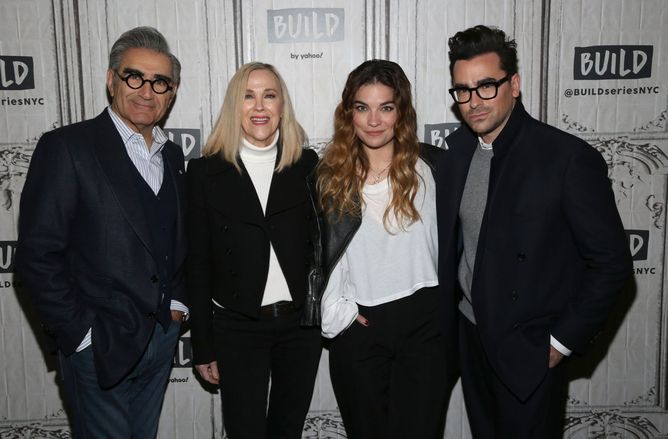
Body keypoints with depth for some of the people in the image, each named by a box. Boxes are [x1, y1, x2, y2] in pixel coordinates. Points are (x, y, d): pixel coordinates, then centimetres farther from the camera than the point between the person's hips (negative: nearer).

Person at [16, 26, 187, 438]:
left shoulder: (172, 154, 8)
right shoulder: (66, 147, -12)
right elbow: (38, 254, -14)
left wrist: (178, 301, 6)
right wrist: (81, 334, -14)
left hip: (161, 337, 6)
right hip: (99, 343, -6)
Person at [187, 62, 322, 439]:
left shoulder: (307, 164, 0)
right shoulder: (207, 171, -4)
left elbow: (322, 241, 6)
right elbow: (199, 264, -2)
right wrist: (204, 348, -2)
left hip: (301, 322, 2)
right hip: (237, 327, -1)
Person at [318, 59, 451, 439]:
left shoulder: (432, 164, -2)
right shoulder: (330, 174, 1)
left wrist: (449, 306, 1)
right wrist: (334, 309, -2)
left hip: (423, 323, -1)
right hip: (356, 326, 1)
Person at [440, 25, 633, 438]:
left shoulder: (569, 157, -19)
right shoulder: (457, 148, -1)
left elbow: (611, 261, -14)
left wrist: (562, 341, -12)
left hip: (529, 349, -5)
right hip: (469, 335, 5)